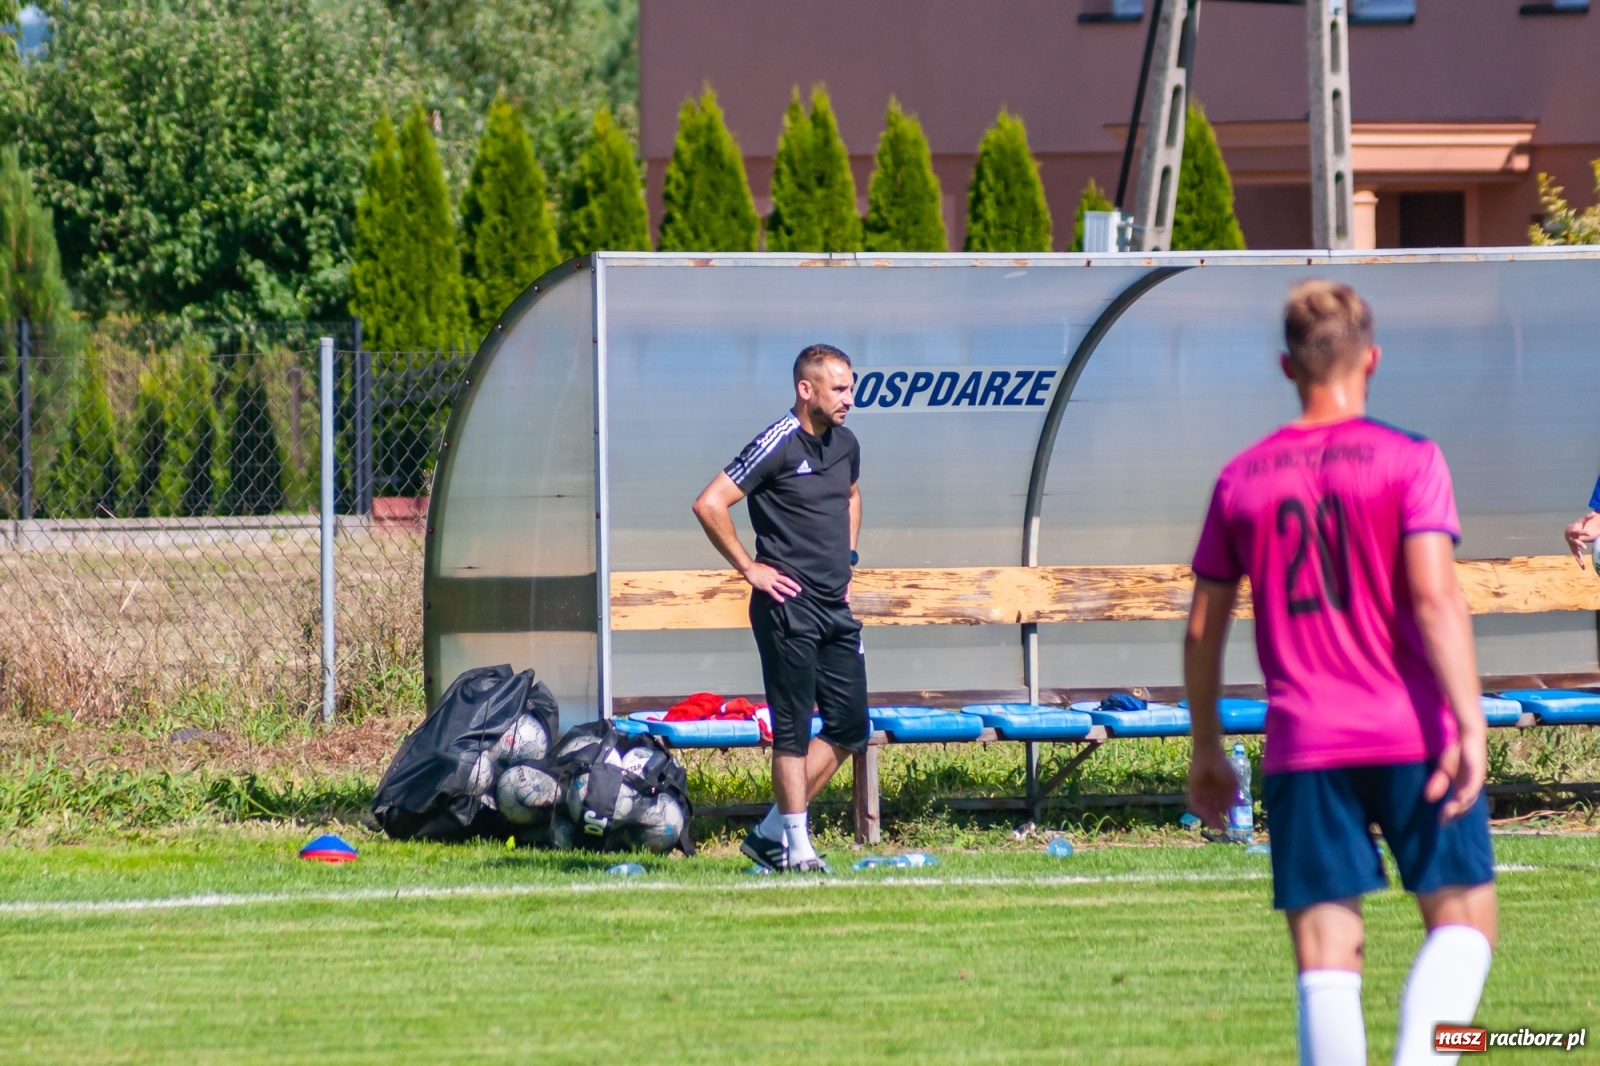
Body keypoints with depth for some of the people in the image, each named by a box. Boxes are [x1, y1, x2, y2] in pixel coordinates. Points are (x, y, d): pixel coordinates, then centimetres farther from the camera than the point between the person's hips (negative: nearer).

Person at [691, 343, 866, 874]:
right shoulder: (777, 445, -13)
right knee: (794, 730, -4)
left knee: (850, 727, 7)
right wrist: (750, 569, -12)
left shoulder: (845, 445, 11)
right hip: (789, 606, -8)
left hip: (836, 607, 8)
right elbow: (709, 506, -17)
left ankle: (771, 833, 15)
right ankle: (797, 847, 1)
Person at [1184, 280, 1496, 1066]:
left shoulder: (1242, 479, 8)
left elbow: (1203, 630, 12)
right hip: (1413, 734, -3)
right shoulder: (1409, 461, -3)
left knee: (1325, 952, 2)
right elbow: (1435, 595, -14)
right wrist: (1469, 723, -16)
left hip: (1302, 749, 3)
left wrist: (1207, 750, 22)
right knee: (1462, 917, 9)